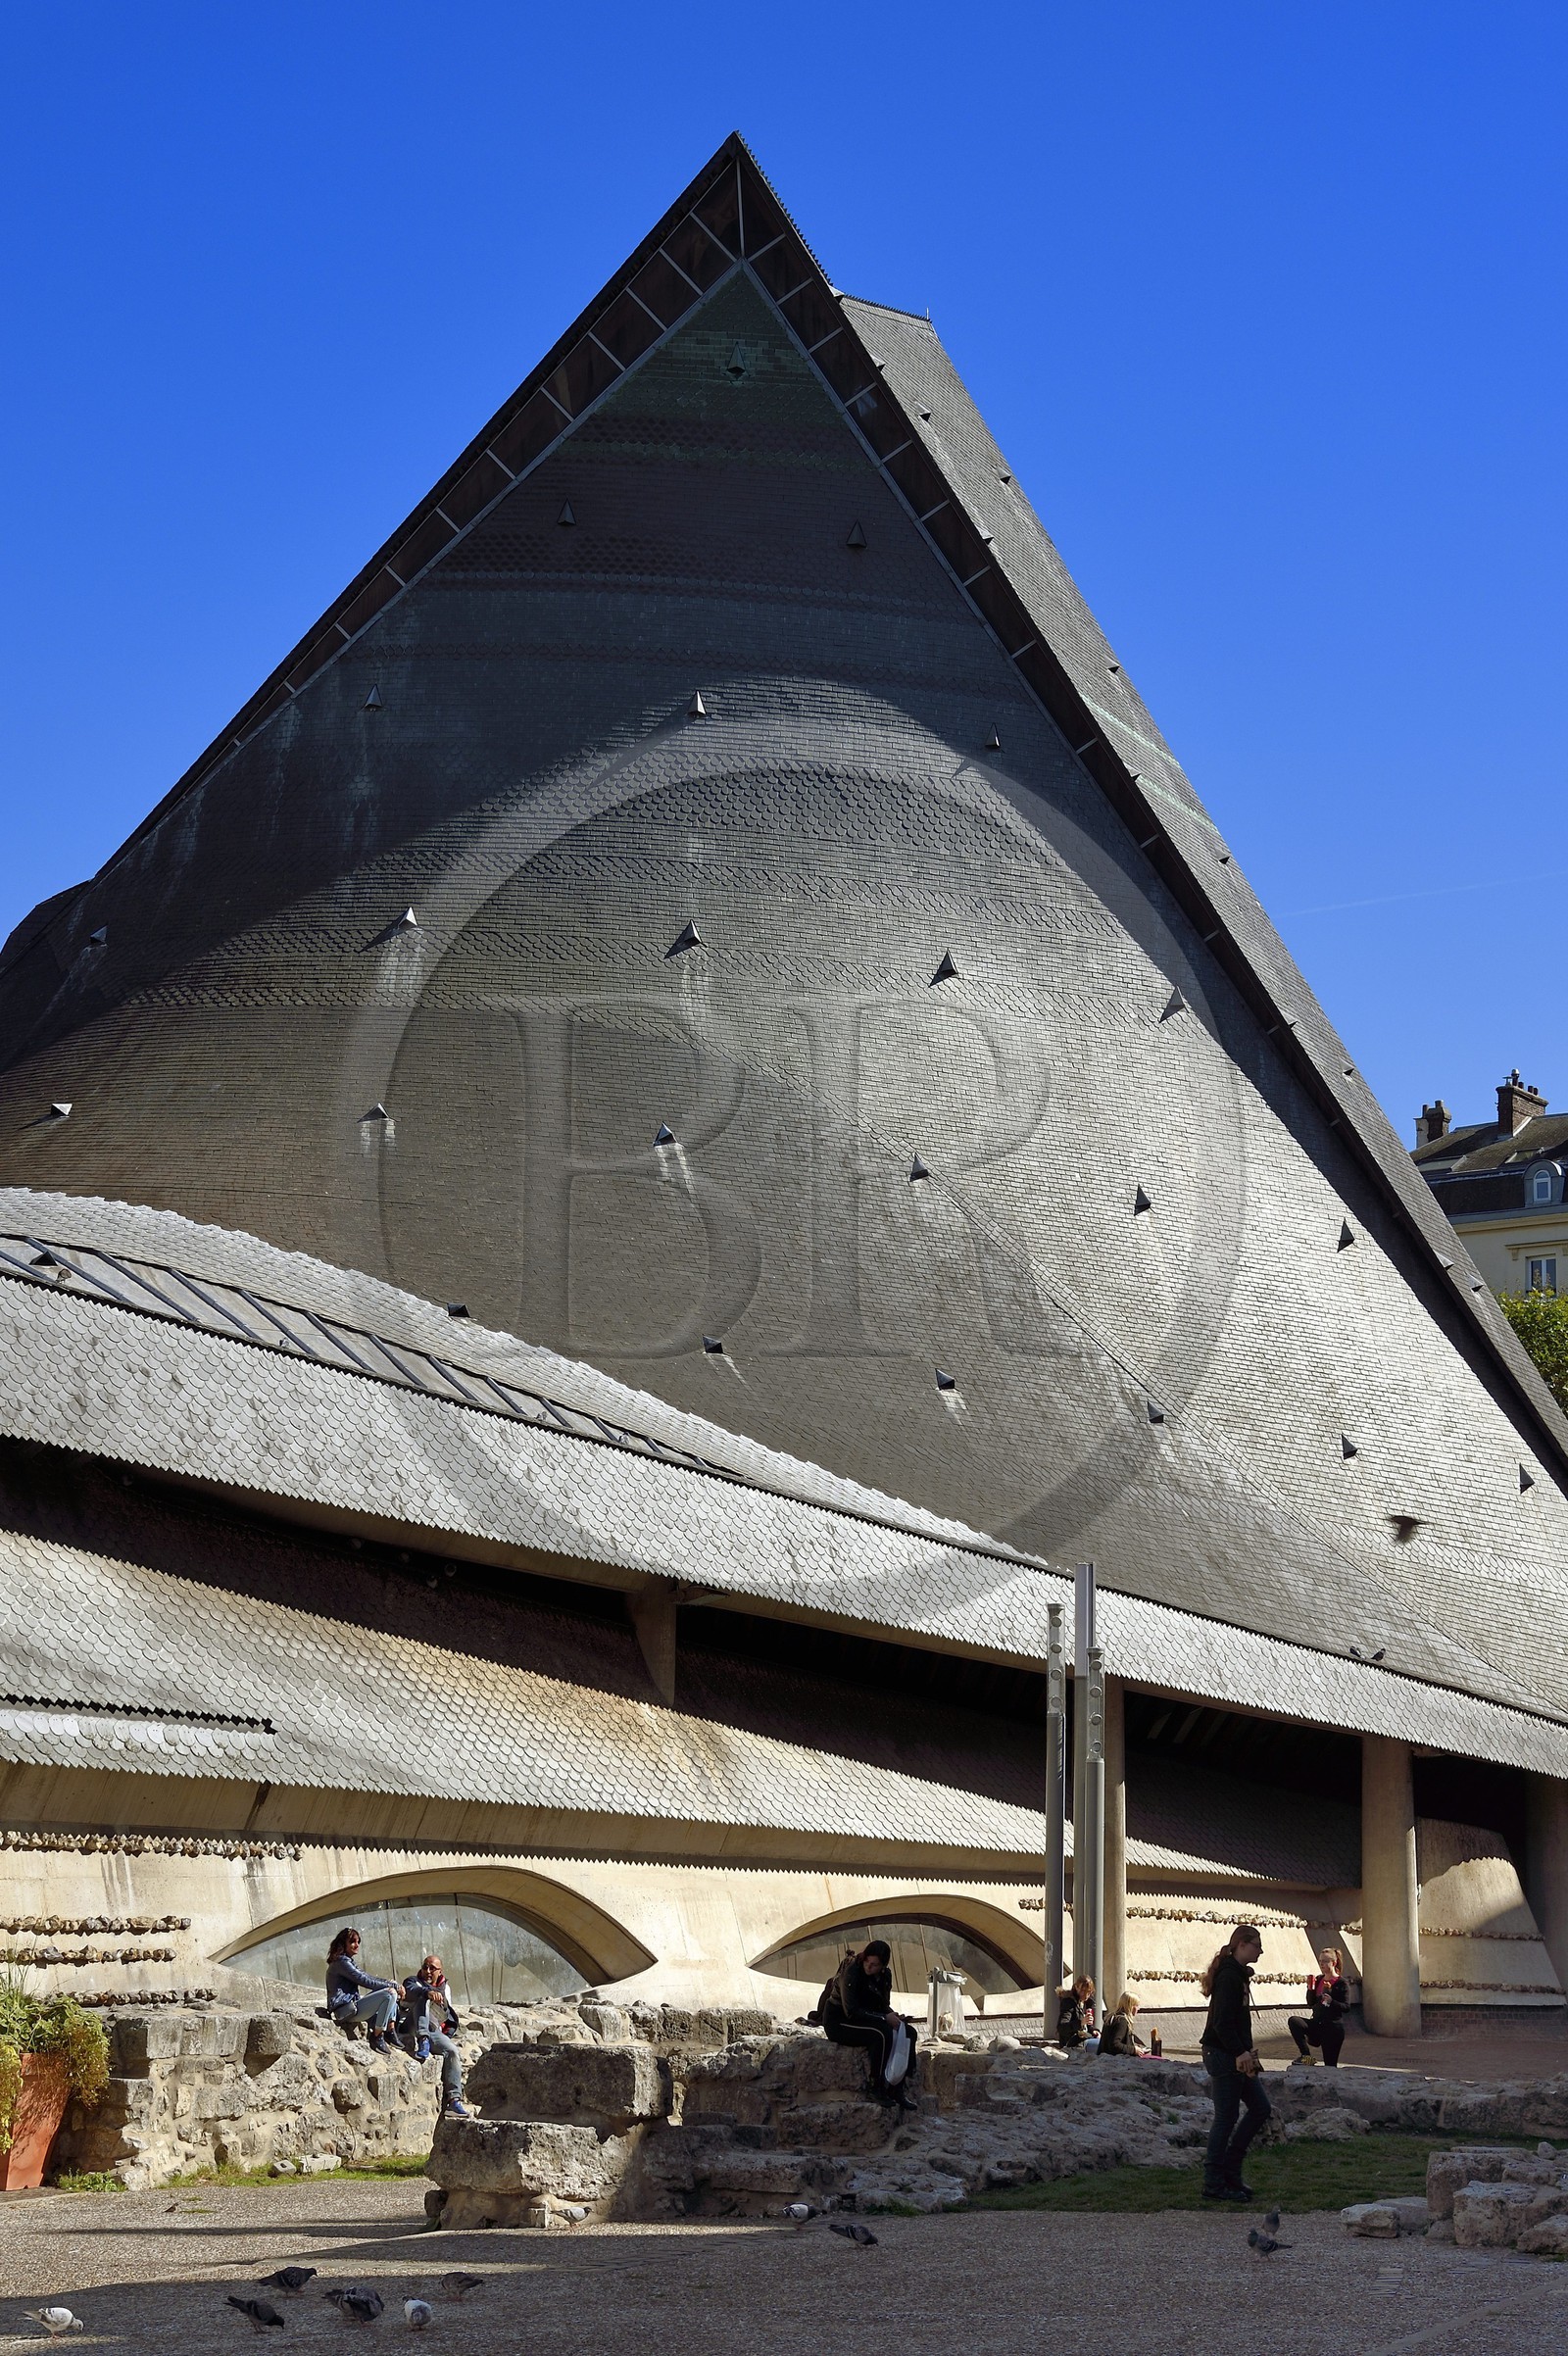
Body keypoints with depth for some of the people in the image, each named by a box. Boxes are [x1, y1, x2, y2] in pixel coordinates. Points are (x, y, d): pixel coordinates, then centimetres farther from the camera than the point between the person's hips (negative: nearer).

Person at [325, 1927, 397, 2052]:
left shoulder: (349, 1962, 23)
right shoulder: (341, 1961, -10)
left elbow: (367, 1977, 16)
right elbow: (364, 1981, -14)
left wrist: (389, 1982, 0)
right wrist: (391, 1985, -8)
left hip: (351, 2006, 10)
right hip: (345, 2010, -10)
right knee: (390, 1994, -21)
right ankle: (377, 2036, -15)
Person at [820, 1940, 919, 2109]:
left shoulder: (884, 1976, 2)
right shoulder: (851, 1971, -22)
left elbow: (883, 2005, 12)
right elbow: (851, 2011, -25)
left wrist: (893, 2016, -12)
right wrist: (885, 2018, -24)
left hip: (864, 2020, 8)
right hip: (838, 2023, -8)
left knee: (909, 2033, -10)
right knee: (883, 2033, -33)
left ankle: (897, 2090, -10)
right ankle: (878, 2091, -23)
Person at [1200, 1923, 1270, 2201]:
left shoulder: (1238, 1975, 14)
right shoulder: (1229, 1976, -18)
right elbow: (1222, 2022, -23)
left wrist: (1247, 2051, 12)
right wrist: (1241, 2052, -23)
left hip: (1235, 2056, 10)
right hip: (1222, 2055, -10)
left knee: (1260, 2107, 12)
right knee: (1226, 2118, -4)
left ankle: (1229, 2168, 19)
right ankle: (1214, 2183, 4)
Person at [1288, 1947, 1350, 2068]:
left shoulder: (1341, 1983, -6)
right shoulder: (1318, 1979, 11)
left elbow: (1347, 2007, -11)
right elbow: (1310, 2004, 12)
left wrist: (1331, 2001, -28)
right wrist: (1310, 1988, -5)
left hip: (1333, 2028, -5)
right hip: (1316, 2024, 5)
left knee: (1330, 2065, -5)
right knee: (1293, 2021, -21)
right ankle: (1306, 2056, -17)